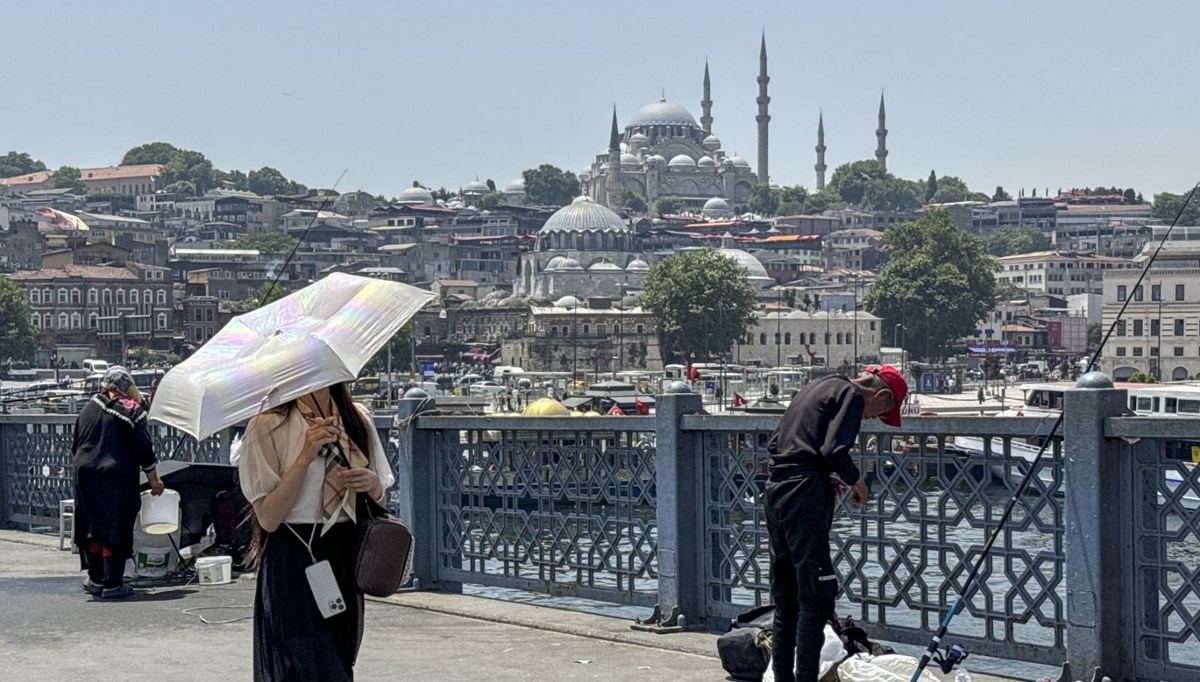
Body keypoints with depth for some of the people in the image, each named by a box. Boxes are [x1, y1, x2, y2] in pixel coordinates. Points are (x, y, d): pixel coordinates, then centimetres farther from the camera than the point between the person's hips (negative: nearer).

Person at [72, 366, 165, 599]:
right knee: (115, 529, 0)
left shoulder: (89, 407, 8)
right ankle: (111, 584, 0)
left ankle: (96, 579, 19)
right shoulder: (132, 410, -5)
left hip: (86, 473, 4)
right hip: (117, 476, -4)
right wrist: (154, 480, 4)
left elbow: (75, 444, 16)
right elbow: (144, 449, -5)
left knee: (92, 527, 13)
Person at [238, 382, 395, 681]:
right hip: (293, 564, -5)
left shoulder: (358, 418, 8)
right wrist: (305, 457, -20)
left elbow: (379, 501, 17)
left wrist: (373, 485, -6)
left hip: (348, 559, 5)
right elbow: (268, 518, -12)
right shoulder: (269, 425, -7)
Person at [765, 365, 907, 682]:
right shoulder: (852, 396, -3)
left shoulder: (819, 388, 24)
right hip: (804, 492, -9)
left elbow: (774, 444, 22)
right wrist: (855, 479, 1)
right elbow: (834, 449, -17)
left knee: (785, 599, 13)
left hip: (775, 487, 9)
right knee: (816, 594, -9)